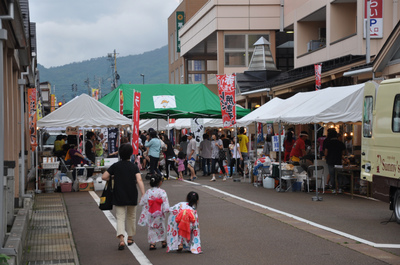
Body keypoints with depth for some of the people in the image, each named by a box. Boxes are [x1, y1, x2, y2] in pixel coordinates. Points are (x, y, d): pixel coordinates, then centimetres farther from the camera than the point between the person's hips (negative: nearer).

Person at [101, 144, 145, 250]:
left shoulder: (115, 166, -2)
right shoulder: (134, 167, -3)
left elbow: (104, 177, -5)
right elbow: (139, 180, -15)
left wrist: (113, 178, 14)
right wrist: (143, 195, -18)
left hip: (119, 196, -1)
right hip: (132, 197, 1)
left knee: (120, 217, 0)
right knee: (131, 217, 19)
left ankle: (121, 239, -21)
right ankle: (130, 238, 29)